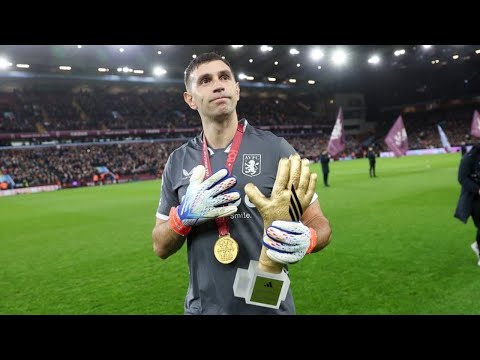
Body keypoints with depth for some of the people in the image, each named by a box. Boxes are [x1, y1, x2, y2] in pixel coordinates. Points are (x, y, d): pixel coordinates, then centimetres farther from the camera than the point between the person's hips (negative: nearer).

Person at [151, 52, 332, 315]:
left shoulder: (275, 149, -8)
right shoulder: (177, 162, 0)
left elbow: (318, 223, -4)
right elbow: (161, 248, 4)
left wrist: (305, 239, -27)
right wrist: (184, 215, -16)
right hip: (202, 307, 3)